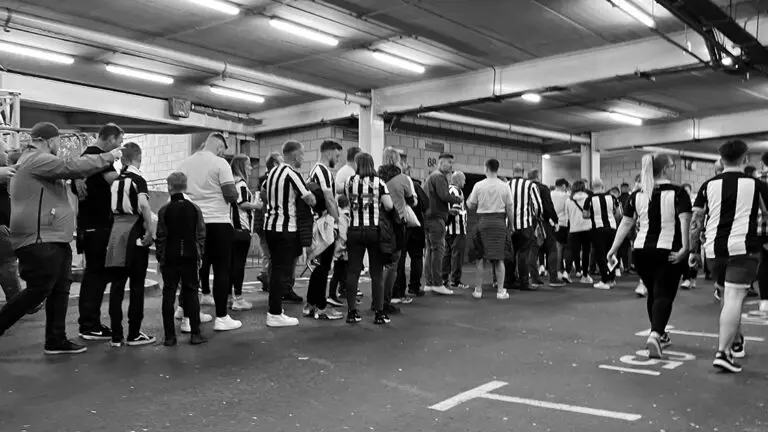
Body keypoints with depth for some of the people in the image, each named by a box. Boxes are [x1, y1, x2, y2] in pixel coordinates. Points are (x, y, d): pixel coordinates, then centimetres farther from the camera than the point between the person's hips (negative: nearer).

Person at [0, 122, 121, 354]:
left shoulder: (39, 161, 22)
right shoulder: (37, 160, -13)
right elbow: (72, 166, -21)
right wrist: (108, 156, -15)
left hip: (54, 239, 11)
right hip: (40, 240, -11)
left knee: (60, 290, 10)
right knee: (38, 291, -8)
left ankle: (56, 341, 15)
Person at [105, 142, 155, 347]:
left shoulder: (115, 180, 11)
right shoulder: (137, 179, -7)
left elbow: (113, 207, 7)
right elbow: (143, 204, -22)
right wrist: (150, 230, -19)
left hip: (116, 231, 5)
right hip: (134, 231, -5)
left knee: (117, 285, 8)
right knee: (137, 286, 3)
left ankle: (116, 336, 11)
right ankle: (134, 334, 8)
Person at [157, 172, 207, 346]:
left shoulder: (164, 210, -3)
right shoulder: (194, 208, 1)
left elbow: (160, 237, -3)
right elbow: (201, 235, 2)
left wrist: (160, 258, 5)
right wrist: (200, 255, 10)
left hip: (170, 258, -1)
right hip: (190, 257, 1)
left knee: (168, 294, 4)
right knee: (191, 293, 6)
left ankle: (170, 336, 4)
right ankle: (195, 333, 5)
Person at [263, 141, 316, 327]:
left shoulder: (273, 172, 12)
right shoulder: (292, 174, -14)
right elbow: (311, 200, -17)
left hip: (270, 224, 9)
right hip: (285, 228, -9)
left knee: (276, 268, 15)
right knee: (282, 271, -4)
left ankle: (274, 309, 22)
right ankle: (275, 315, 0)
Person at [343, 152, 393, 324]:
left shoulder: (349, 182, 4)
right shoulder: (379, 182, -3)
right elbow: (389, 206, -9)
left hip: (354, 231, 2)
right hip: (375, 231, -2)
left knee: (353, 271, 6)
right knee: (377, 272, 4)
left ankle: (352, 312, 8)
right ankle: (379, 313, 6)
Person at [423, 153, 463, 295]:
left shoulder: (430, 177, 23)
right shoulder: (439, 177, -9)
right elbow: (444, 195, -22)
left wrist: (450, 210, 21)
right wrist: (458, 199, -5)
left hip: (428, 217, 10)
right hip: (436, 218, -10)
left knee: (430, 250, 11)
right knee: (438, 250, -8)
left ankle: (429, 283, 15)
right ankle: (437, 284, -8)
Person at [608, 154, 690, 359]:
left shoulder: (637, 195, 7)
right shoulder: (678, 193, -3)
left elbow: (626, 224, 6)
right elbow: (685, 221, -16)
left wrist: (614, 248, 8)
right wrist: (685, 248, -21)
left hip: (642, 250, 4)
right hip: (669, 252, -4)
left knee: (653, 292, 19)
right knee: (664, 294, -3)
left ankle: (660, 335, 32)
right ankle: (655, 334, -24)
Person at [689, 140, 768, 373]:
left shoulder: (708, 185, 7)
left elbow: (696, 221, 5)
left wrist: (693, 251, 11)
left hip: (714, 249, 4)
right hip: (743, 248, -3)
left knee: (728, 296, 22)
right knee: (734, 298, -8)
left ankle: (736, 343, 36)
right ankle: (723, 352, -17)